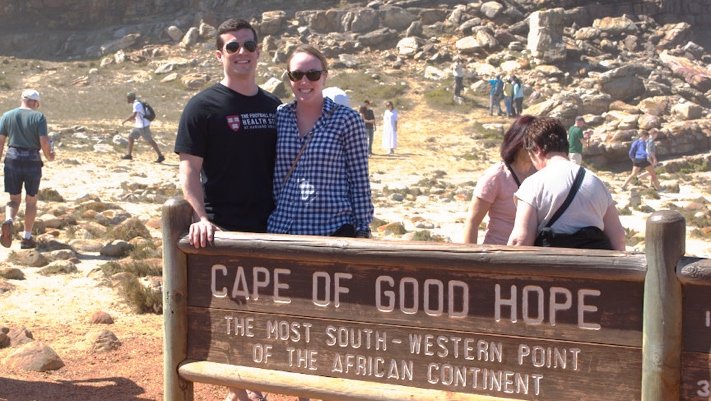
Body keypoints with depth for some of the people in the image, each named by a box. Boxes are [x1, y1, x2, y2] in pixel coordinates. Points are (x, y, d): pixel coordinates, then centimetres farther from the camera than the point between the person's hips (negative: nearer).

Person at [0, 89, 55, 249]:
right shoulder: (39, 117, -5)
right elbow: (44, 142, -11)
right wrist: (49, 155, 9)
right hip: (33, 163, -2)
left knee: (14, 200, 12)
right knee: (31, 200, 13)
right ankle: (27, 238, 15)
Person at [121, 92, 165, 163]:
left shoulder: (137, 104, -19)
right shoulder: (136, 103, 11)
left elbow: (133, 115, -29)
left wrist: (125, 121, -19)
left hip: (143, 126, -10)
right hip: (138, 125, 10)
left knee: (150, 141, -6)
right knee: (130, 137, 12)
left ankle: (161, 156, -1)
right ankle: (129, 155, 19)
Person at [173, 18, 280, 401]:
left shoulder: (273, 106, 10)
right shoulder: (203, 106, -5)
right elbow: (188, 169, -9)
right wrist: (200, 218, -22)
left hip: (270, 228, 5)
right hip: (223, 231, -5)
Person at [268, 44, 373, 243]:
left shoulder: (347, 119, -4)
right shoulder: (279, 117, 6)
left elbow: (359, 182, -2)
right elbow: (273, 178, 12)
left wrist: (362, 231, -3)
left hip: (334, 229, -3)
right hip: (282, 229, 3)